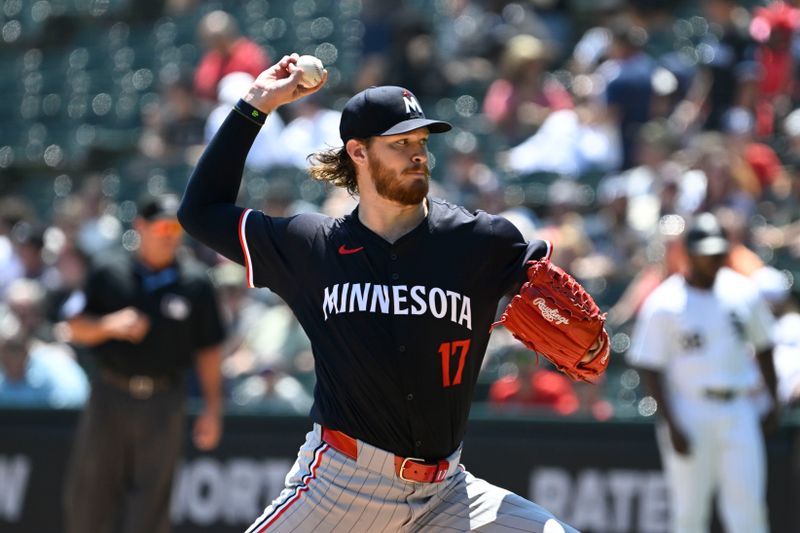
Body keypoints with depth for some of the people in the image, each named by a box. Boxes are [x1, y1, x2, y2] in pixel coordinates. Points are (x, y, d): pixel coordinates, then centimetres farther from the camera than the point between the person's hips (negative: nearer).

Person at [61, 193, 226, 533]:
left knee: (151, 500, -2)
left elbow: (209, 350, 7)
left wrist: (213, 407, 2)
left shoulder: (195, 284, 5)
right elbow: (74, 329, 4)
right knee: (87, 492, 4)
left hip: (163, 404, -1)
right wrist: (110, 326, -15)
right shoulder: (107, 272, 5)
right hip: (109, 395, 1)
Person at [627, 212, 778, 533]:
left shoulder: (743, 292, 6)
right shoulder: (664, 304, -7)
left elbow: (764, 348, 18)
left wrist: (774, 401, 14)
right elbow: (650, 368, -7)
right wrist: (671, 425, -13)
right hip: (690, 415, -3)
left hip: (739, 411, 3)